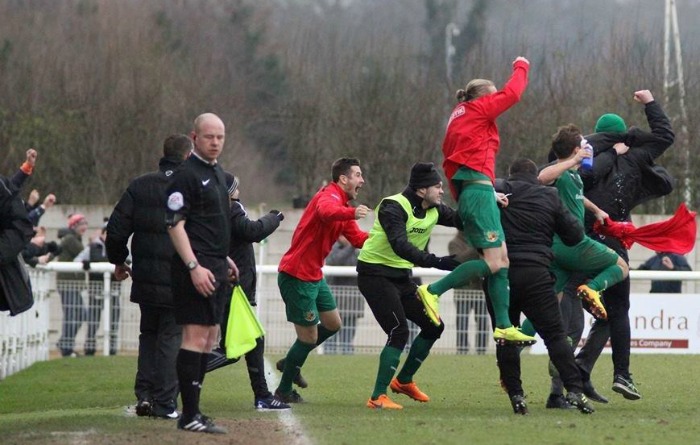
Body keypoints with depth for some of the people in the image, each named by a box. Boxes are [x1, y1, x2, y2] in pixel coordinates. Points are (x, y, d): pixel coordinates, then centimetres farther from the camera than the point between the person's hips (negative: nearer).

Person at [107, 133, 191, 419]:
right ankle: (165, 403, 0)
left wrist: (118, 260, 19)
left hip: (145, 275, 3)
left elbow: (117, 227, 4)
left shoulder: (139, 185, 4)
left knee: (149, 333, 18)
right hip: (178, 278, -3)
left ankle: (144, 393, 9)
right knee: (171, 336, 3)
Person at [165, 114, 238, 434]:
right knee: (196, 335, -11)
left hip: (215, 267, 10)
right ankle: (189, 415, -11)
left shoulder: (218, 174, 18)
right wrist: (194, 266, -22)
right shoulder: (186, 174, -12)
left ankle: (192, 411, 17)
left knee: (210, 336, 11)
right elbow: (175, 224, -17)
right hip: (197, 269, -10)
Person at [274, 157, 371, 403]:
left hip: (313, 276, 10)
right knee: (309, 336, -4)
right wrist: (351, 212, -62)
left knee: (333, 324, 17)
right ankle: (284, 391, 11)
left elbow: (357, 238, 19)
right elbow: (325, 211, -42)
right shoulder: (329, 196, -18)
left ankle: (291, 363, 32)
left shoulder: (342, 206, 15)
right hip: (296, 275, -10)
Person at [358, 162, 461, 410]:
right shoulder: (394, 207, -22)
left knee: (434, 326, 8)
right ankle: (378, 398, -14)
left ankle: (404, 381, 26)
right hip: (375, 274, -9)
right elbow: (400, 246, -35)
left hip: (401, 276, 9)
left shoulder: (434, 210, 2)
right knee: (399, 332, -20)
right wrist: (435, 262, -44)